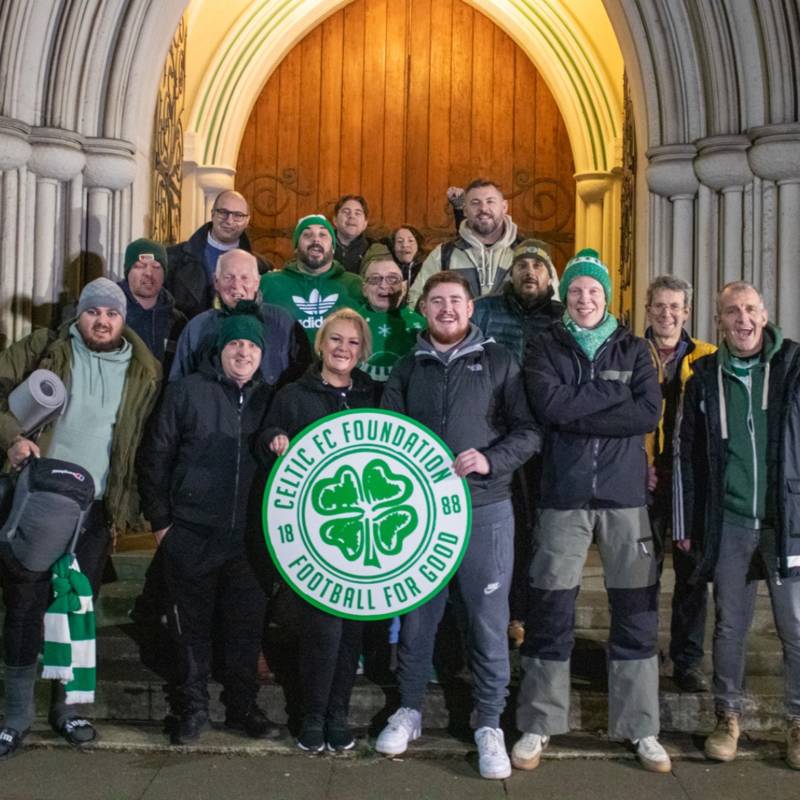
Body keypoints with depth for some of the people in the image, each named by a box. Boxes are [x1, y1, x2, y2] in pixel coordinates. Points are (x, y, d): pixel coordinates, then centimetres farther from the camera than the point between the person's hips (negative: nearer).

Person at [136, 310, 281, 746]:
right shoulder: (186, 391, -1)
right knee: (191, 624, 7)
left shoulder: (269, 399, 8)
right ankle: (191, 707, 22)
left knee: (246, 625, 9)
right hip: (191, 534, -2)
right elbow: (154, 457, 1)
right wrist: (160, 519, -2)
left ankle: (242, 706, 24)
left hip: (249, 536, 2)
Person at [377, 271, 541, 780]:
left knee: (488, 619, 4)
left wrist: (491, 460, -17)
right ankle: (410, 709, 31)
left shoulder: (498, 361, 3)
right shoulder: (408, 369, 10)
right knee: (417, 615, 12)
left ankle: (489, 724, 20)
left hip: (485, 508, -2)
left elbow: (529, 431, -1)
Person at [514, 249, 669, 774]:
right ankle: (538, 726, 17)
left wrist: (576, 412, -13)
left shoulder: (634, 350, 9)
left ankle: (641, 728, 21)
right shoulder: (546, 349, 6)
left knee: (637, 613, 6)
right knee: (550, 613, 3)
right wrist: (616, 396, -10)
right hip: (564, 498, -1)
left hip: (626, 496, 1)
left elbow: (649, 414, -8)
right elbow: (549, 404, -13)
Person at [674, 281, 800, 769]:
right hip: (729, 522, 2)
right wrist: (687, 522, 7)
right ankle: (729, 715, 26)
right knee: (730, 625, 11)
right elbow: (688, 454, 9)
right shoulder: (705, 377, 6)